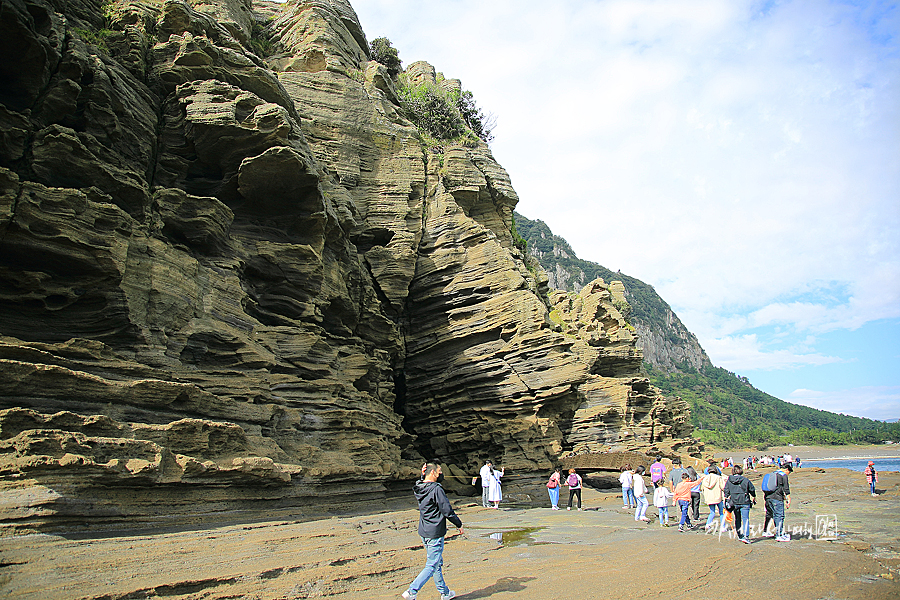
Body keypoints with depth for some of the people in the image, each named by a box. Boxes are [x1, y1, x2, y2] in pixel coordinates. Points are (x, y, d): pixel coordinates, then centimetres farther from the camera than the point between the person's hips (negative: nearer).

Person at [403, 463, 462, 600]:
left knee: (437, 563, 20)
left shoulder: (419, 488, 2)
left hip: (424, 532, 9)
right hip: (435, 534, -9)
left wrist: (423, 473, 7)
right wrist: (459, 524, -3)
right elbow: (447, 511, -17)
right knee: (432, 566, -1)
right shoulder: (436, 490, -21)